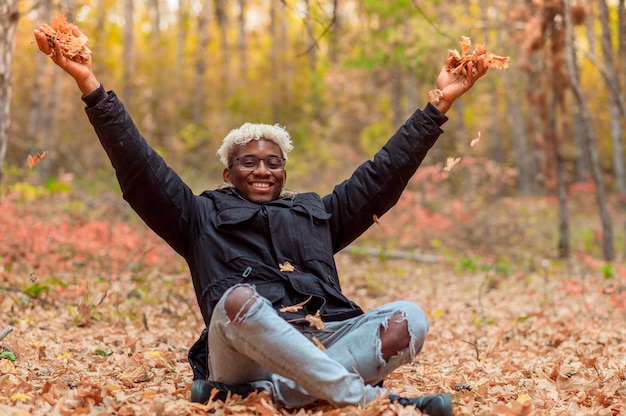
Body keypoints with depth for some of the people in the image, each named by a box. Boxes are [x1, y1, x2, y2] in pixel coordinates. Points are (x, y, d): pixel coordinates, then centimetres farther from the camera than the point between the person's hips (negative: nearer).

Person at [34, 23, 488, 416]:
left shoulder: (317, 214, 31)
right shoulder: (203, 218, 21)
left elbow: (383, 173, 28)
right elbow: (140, 167, 10)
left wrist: (439, 105, 24)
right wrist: (90, 84, 1)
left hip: (326, 342, 4)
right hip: (244, 352, -3)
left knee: (410, 317, -23)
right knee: (238, 299, -37)